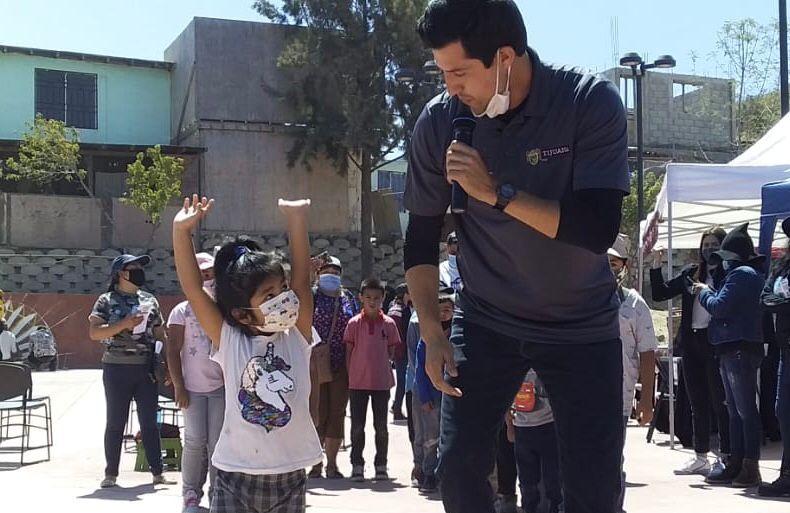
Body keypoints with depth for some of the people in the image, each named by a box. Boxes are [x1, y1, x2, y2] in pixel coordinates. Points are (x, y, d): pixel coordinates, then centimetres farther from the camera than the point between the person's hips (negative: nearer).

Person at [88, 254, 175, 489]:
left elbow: (160, 333, 16)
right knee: (115, 422, 4)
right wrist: (124, 324, -19)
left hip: (146, 368, 3)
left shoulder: (150, 300, 11)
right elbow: (94, 333, -10)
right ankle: (111, 474, 12)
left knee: (150, 422, 6)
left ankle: (157, 472, 10)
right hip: (117, 368, -3)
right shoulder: (106, 301, 0)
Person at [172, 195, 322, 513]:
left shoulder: (297, 337, -1)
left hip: (290, 478, 2)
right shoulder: (229, 341, -5)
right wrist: (182, 231, -20)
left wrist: (296, 219, -15)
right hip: (236, 477, -2)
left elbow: (301, 277, -10)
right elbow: (193, 289, -12)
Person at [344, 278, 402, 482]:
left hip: (381, 382, 1)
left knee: (381, 426, 7)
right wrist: (351, 375, -2)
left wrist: (386, 373, 2)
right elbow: (348, 352, 3)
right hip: (358, 382, 0)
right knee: (357, 426, 4)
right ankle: (357, 465, 13)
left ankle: (381, 465, 17)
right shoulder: (354, 323, 0)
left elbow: (392, 351, 8)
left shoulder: (388, 323, 1)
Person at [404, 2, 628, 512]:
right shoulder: (439, 121, -11)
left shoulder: (592, 101, -18)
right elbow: (421, 240, -1)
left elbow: (598, 229, -25)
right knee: (459, 468, -6)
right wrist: (433, 332, -8)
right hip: (486, 321, 2)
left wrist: (496, 192, -29)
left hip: (583, 324, -1)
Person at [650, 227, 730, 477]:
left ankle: (725, 457, 6)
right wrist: (656, 266, 4)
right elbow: (660, 294, 14)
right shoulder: (691, 272, 14)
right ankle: (701, 457, 21)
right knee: (697, 403, 12)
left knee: (720, 402, -2)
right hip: (691, 343, 6)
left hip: (716, 344, -6)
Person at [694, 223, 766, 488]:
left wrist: (704, 292, 0)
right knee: (735, 411, 13)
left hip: (740, 350, -11)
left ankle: (751, 468, -3)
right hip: (731, 350, 11)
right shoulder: (744, 274, 20)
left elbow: (719, 307, -17)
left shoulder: (742, 274, -13)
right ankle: (736, 465, 19)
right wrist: (707, 293, 9)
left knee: (745, 410, -6)